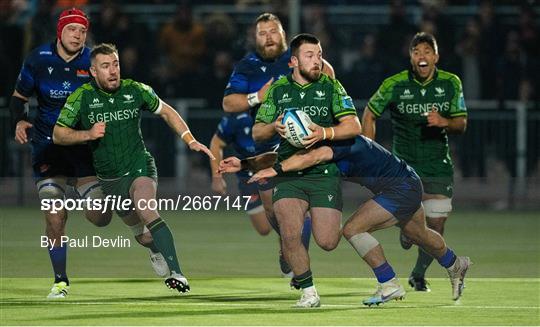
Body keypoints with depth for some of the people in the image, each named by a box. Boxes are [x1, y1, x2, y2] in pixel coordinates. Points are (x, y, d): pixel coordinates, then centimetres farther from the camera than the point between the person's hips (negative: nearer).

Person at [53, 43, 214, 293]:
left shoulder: (135, 90, -3)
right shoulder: (81, 97, -5)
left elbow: (166, 112, 13)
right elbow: (58, 134, -2)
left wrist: (190, 140, 4)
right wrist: (88, 134, -19)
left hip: (139, 167, -3)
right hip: (107, 177, 3)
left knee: (145, 210, -27)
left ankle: (177, 274, -38)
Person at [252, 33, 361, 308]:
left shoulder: (331, 86, 3)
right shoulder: (278, 90, 8)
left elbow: (353, 127, -4)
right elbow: (257, 132, 11)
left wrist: (324, 133, -20)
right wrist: (274, 127, -11)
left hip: (324, 173, -1)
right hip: (288, 175, 1)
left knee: (327, 242, -7)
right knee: (289, 234, -20)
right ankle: (308, 292, -2)